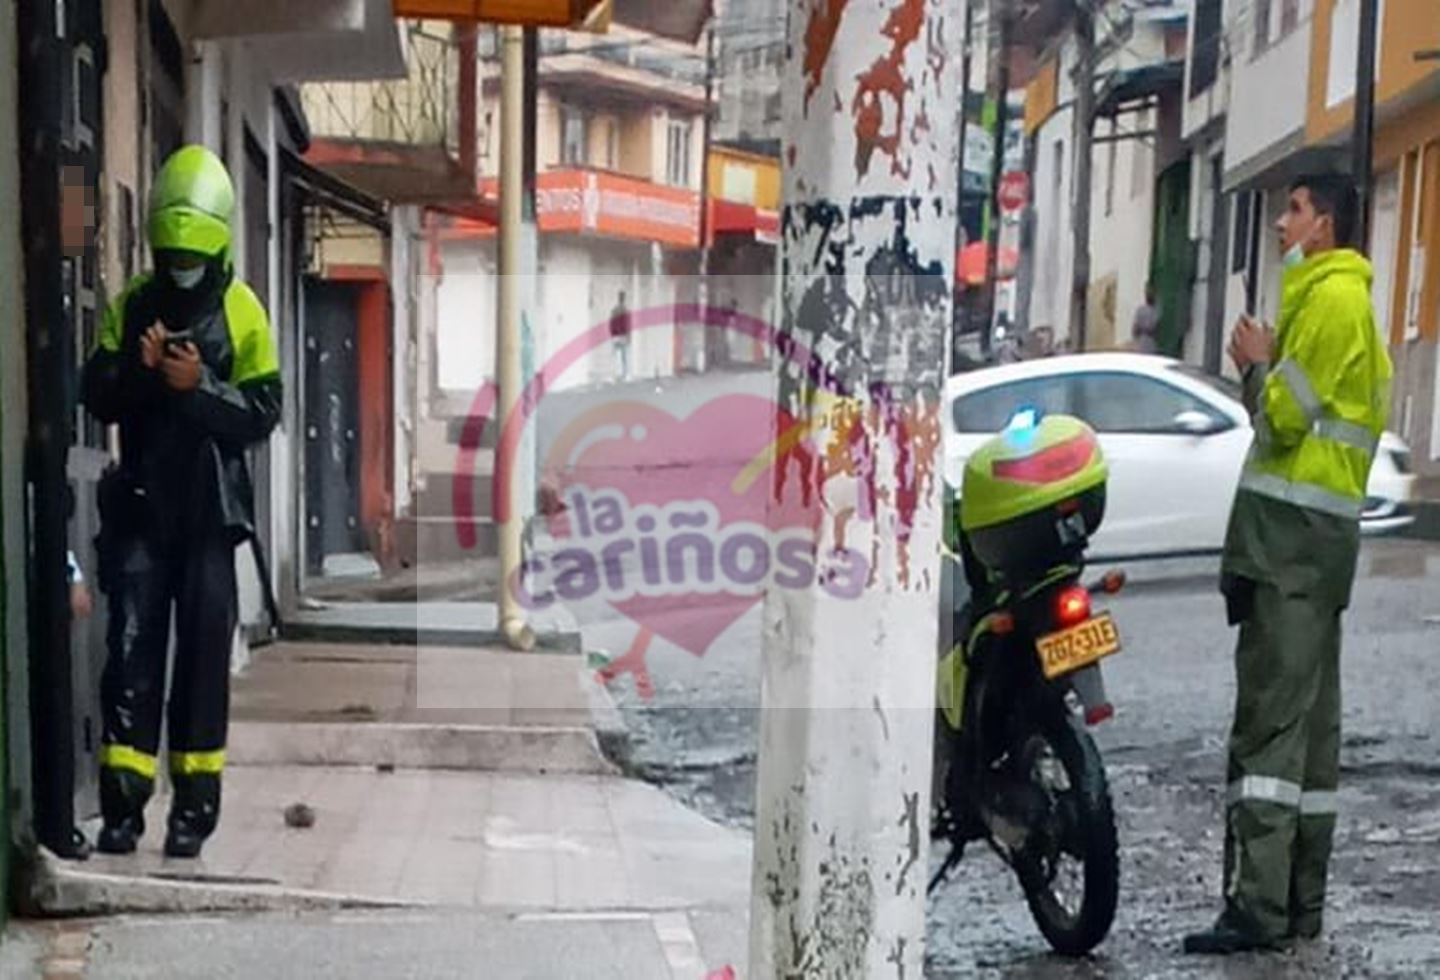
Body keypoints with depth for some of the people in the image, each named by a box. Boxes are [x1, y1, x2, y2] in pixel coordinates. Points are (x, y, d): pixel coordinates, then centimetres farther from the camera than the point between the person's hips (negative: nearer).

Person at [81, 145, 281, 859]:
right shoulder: (131, 304, 10)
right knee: (131, 650, 0)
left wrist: (200, 386, -19)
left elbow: (263, 412, -5)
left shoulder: (242, 310, 0)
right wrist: (137, 369, -12)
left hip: (209, 509, -2)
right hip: (140, 505, 2)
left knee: (203, 656, 3)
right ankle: (123, 803, 4)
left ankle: (195, 805, 11)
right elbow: (96, 395, 6)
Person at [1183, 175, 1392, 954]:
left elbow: (1284, 416, -15)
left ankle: (1259, 905, -15)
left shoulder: (1332, 296, -8)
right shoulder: (1336, 295, 24)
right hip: (1318, 532, 11)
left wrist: (1256, 365, 1)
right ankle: (1300, 904, 17)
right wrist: (1269, 367, 9)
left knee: (1270, 720, -14)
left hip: (1293, 531, -11)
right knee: (1310, 719, 11)